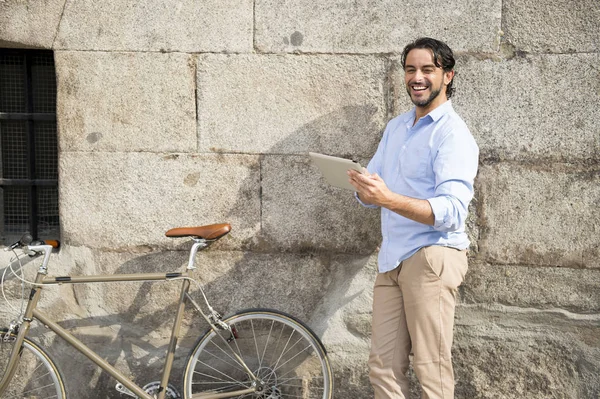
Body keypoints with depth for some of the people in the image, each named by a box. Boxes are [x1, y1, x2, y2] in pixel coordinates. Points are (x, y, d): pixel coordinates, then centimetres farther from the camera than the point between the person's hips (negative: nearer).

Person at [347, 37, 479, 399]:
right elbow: (371, 195, 18)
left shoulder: (453, 134, -9)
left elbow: (452, 212, -21)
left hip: (432, 256, -7)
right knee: (383, 367, 8)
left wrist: (389, 199, -33)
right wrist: (366, 189, -8)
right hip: (392, 258, 7)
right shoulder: (396, 127, 17)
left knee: (431, 369, -4)